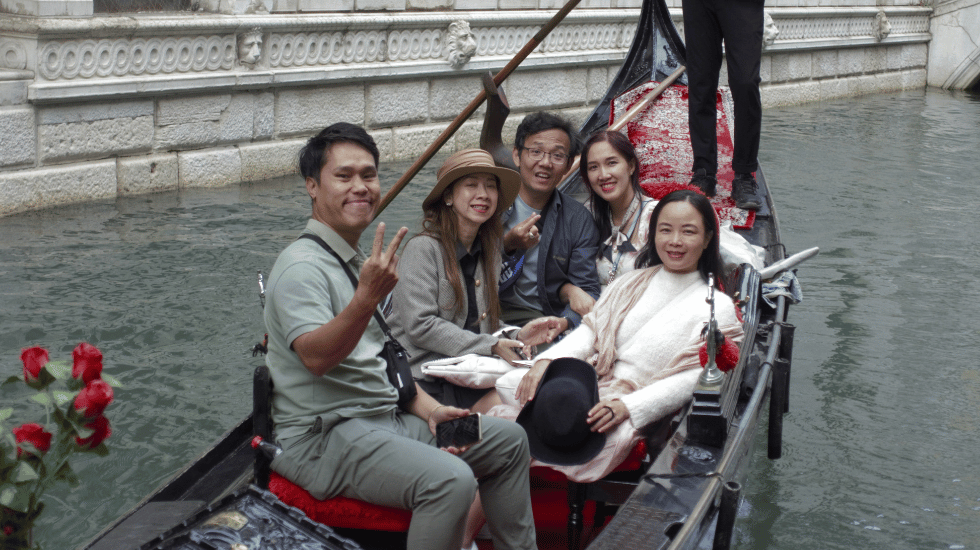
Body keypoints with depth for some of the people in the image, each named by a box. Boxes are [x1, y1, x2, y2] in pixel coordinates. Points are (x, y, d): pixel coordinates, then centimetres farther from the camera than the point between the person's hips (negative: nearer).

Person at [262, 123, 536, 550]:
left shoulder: (359, 261, 16)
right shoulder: (303, 266, -14)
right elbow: (316, 357, -30)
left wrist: (428, 410, 7)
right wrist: (367, 296, -44)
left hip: (384, 418, 10)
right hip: (323, 436, -10)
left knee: (508, 441, 11)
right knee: (449, 479, -31)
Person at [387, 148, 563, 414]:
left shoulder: (489, 249, 16)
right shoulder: (423, 248, -8)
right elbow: (421, 326, -15)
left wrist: (517, 337, -1)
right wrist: (490, 346, -16)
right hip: (425, 379, -7)